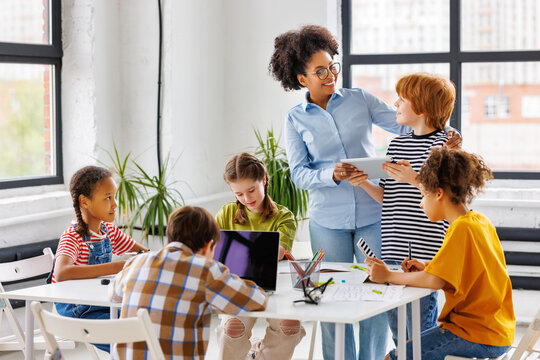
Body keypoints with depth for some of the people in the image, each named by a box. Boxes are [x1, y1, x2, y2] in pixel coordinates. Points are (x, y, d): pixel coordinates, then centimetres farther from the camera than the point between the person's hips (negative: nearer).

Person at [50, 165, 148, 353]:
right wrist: (116, 267, -41)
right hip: (76, 311, -7)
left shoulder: (108, 230, 7)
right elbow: (61, 274, -37)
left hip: (102, 305, 7)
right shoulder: (73, 237, -17)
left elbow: (141, 251, 20)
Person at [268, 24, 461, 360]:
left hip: (372, 213, 0)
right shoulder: (295, 119, 3)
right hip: (328, 221, 0)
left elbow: (405, 124, 1)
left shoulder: (359, 99, 3)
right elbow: (299, 172, -2)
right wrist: (332, 175, -21)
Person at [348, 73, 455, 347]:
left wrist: (415, 179, -23)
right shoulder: (396, 144, 15)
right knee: (397, 332, 14)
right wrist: (364, 183, 2)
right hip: (392, 251, 7)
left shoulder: (443, 144, -7)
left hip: (424, 252, -7)